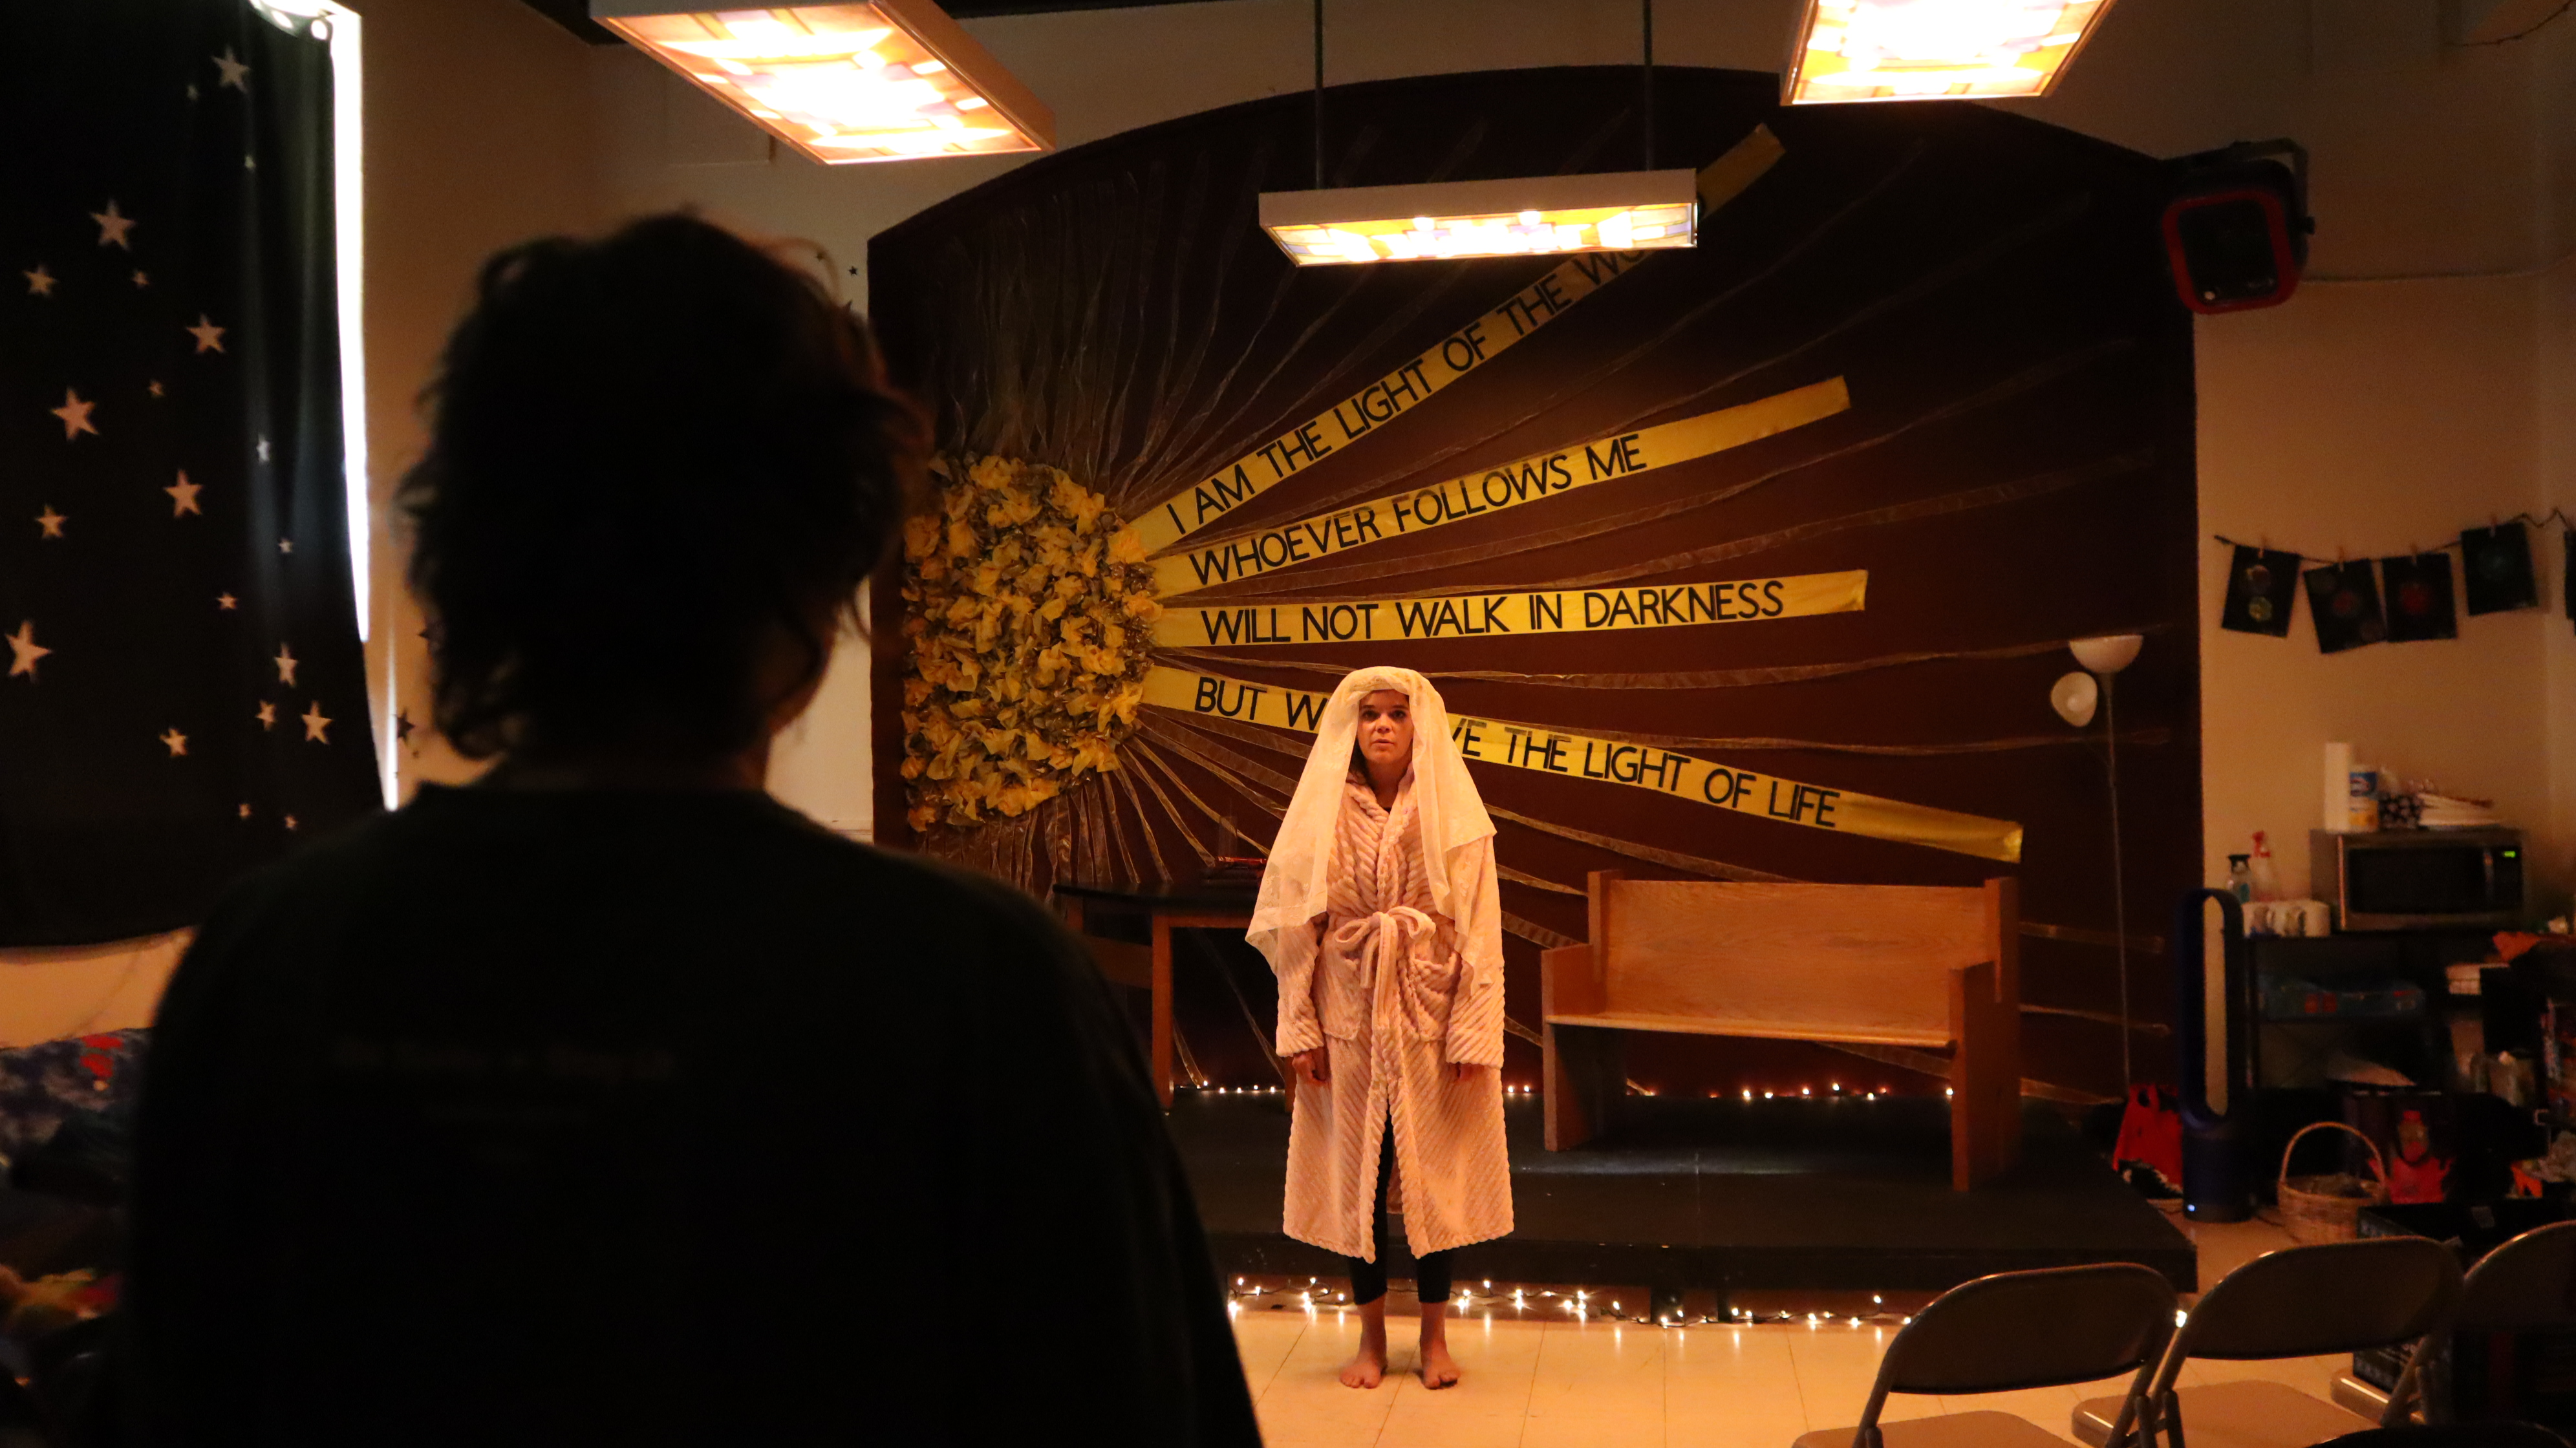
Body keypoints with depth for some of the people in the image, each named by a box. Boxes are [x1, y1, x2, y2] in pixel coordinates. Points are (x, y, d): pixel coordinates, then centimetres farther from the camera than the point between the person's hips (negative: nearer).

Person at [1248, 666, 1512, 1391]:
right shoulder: (1323, 815, 2)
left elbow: (1480, 932, -4)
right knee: (1355, 1169, 6)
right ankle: (1371, 1333, 20)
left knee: (1434, 1169, 5)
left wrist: (1475, 1035, -10)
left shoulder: (1455, 818, -1)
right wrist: (1301, 1029, -4)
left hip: (1431, 1013, -1)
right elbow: (1294, 927, 1)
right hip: (1349, 1012, 1)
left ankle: (1435, 1333, 19)